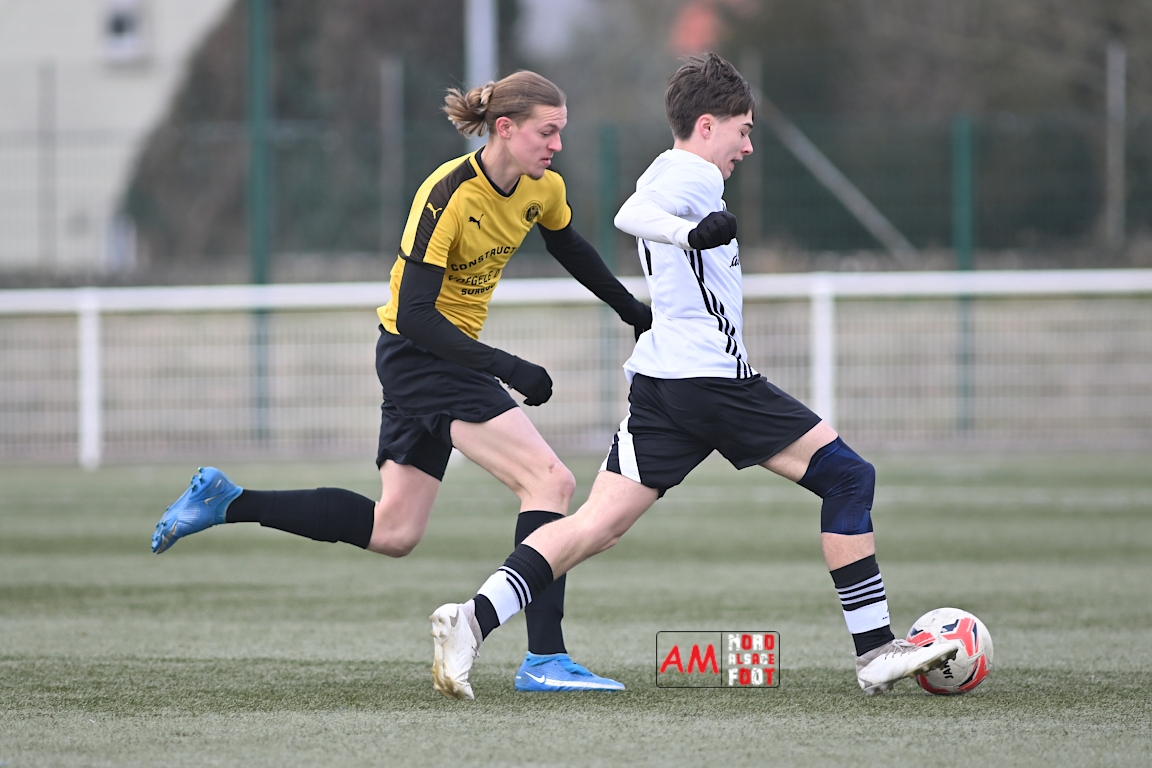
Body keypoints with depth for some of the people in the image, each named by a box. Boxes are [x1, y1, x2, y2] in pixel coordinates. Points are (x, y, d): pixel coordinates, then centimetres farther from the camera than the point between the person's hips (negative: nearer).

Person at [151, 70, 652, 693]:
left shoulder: (542, 189, -1)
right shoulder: (449, 197, -25)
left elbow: (569, 248, 22)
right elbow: (414, 314, -26)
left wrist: (632, 311, 29)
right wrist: (507, 368, -31)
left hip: (446, 355, 9)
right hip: (420, 353, -9)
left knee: (393, 533, 11)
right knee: (551, 480, -18)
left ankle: (226, 501, 16)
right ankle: (544, 659, -19)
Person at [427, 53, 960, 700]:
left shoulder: (665, 173, 20)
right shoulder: (697, 175, -7)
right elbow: (631, 216, -27)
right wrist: (691, 231, -45)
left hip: (658, 380, 9)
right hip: (713, 376, -9)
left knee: (598, 526, 1)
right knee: (848, 476, 2)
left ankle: (474, 619, -18)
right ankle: (875, 651, 0)